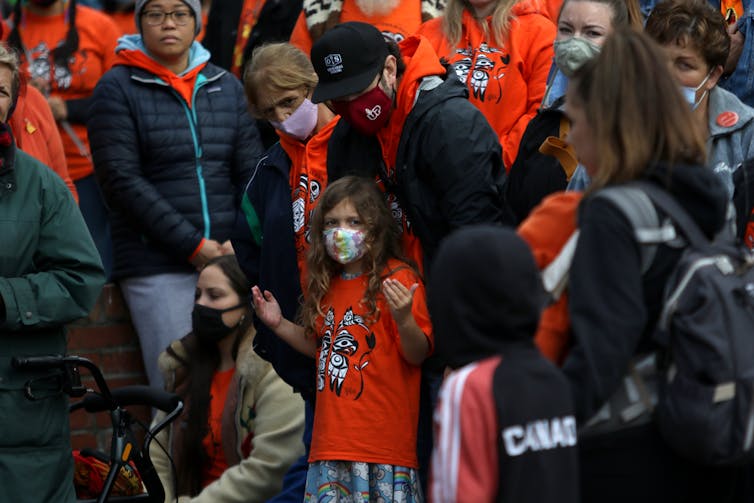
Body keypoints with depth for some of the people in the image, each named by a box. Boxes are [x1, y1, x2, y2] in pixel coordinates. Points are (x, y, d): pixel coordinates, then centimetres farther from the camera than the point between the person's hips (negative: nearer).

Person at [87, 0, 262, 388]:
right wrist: (192, 245, -11)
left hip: (229, 260, 4)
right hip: (156, 265, -4)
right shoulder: (118, 88, 3)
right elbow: (121, 181, -5)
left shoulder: (227, 87, 16)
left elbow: (251, 172, 11)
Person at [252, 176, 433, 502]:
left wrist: (403, 319, -27)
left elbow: (417, 355, -9)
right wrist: (279, 325, 18)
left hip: (384, 437, -6)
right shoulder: (327, 286, 14)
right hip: (332, 439, 6)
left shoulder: (398, 280, -6)